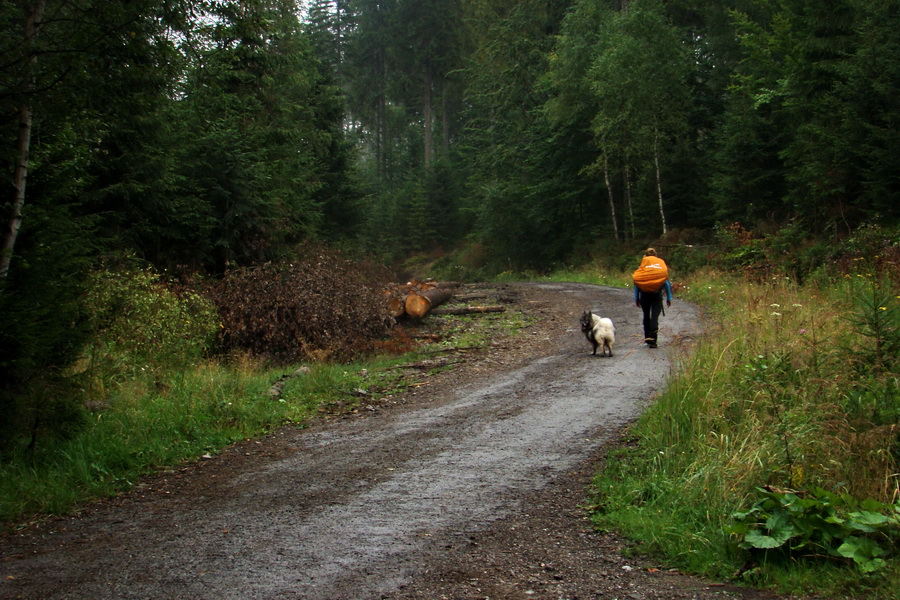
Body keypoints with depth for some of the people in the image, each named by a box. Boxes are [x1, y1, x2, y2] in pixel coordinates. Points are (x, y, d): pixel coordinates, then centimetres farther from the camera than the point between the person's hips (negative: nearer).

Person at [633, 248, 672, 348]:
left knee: (646, 316, 16)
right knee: (655, 317, -4)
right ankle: (652, 339, -15)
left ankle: (647, 338, 22)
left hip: (644, 294, 1)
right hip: (657, 295, -1)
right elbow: (667, 283, 3)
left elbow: (636, 283, 1)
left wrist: (636, 298, 6)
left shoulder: (642, 266, 3)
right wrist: (669, 298, 7)